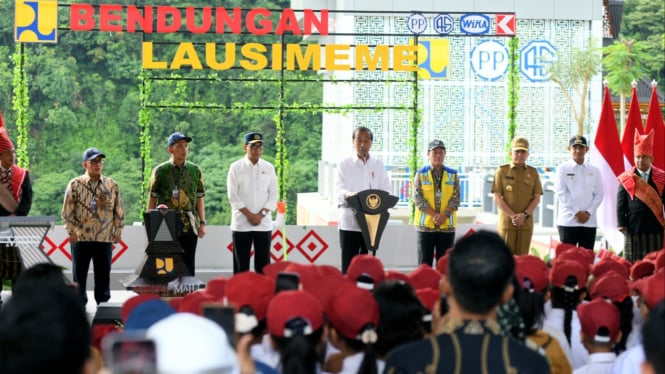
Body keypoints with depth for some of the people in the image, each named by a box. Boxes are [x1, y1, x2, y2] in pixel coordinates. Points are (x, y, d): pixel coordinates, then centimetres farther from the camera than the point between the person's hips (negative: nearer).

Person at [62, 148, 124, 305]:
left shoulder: (111, 185, 7)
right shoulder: (75, 184, 0)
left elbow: (119, 211, 9)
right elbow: (67, 212, -1)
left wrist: (118, 231, 4)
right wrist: (71, 231, -6)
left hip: (105, 238, 2)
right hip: (81, 238, -2)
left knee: (103, 274, 6)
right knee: (79, 274, 4)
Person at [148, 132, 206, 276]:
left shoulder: (195, 170, 9)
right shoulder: (160, 170, 2)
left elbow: (200, 198, 10)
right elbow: (152, 199, 3)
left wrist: (202, 223, 4)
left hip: (189, 224, 2)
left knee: (189, 264, 5)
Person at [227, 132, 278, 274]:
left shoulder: (268, 168, 7)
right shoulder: (236, 167, 1)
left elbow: (273, 194, 4)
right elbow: (233, 195, -4)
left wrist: (261, 214, -8)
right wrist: (249, 214, -11)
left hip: (264, 223, 2)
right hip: (241, 224, -2)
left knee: (263, 263, 2)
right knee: (241, 264, 0)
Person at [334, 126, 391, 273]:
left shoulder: (378, 165, 13)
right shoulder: (345, 164, 6)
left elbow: (386, 190, 7)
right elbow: (338, 190, -5)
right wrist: (349, 194, -29)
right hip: (350, 220, -2)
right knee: (348, 262, -4)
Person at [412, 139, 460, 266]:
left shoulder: (453, 175, 7)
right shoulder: (421, 174, 2)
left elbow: (456, 199, 1)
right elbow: (418, 199, -6)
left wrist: (445, 215, -15)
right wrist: (434, 215, -16)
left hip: (447, 225, 1)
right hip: (426, 224, -1)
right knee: (425, 263, 1)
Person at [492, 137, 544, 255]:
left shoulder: (533, 172, 10)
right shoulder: (502, 171, 3)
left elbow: (537, 198, 7)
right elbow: (497, 198, -2)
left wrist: (525, 215, -9)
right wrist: (512, 216, -12)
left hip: (526, 222, 2)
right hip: (507, 222, -2)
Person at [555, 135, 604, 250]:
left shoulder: (594, 170, 10)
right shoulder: (562, 169, 2)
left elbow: (598, 194, 7)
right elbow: (561, 193, -5)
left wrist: (588, 213, -7)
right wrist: (576, 213, -12)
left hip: (589, 222, 3)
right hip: (568, 221, -3)